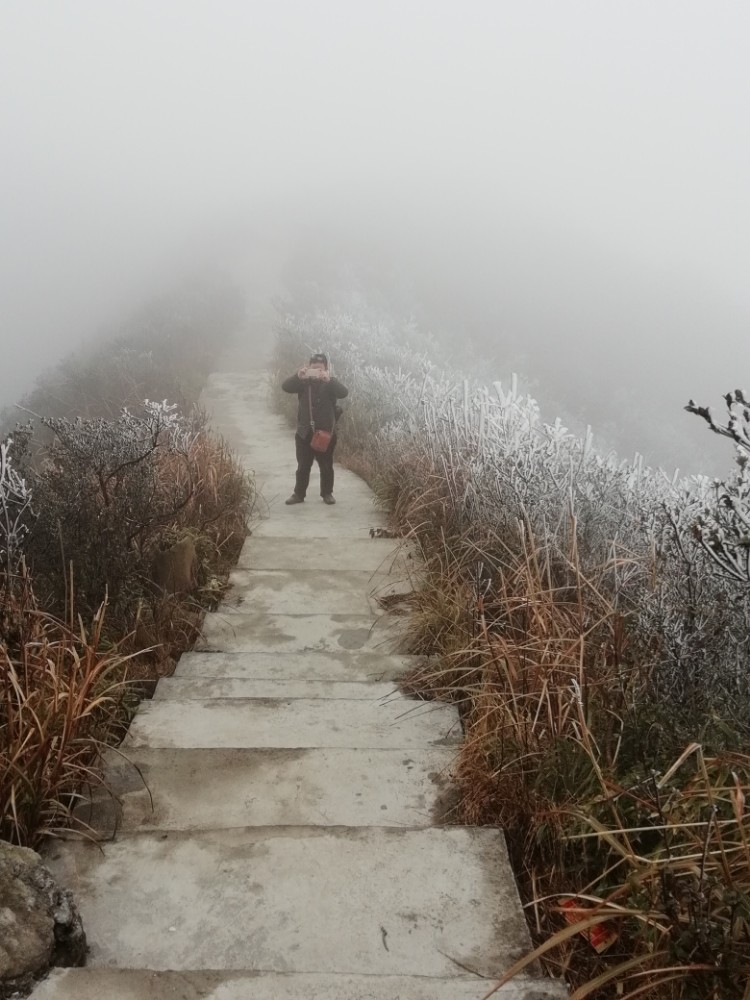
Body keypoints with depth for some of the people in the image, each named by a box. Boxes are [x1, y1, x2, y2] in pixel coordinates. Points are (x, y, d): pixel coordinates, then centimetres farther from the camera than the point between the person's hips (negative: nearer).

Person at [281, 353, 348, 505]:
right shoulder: (304, 382, 3)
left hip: (325, 432, -1)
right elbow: (285, 386, -12)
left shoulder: (330, 383, -1)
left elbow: (344, 393, -20)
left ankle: (327, 494, 20)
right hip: (305, 432, 1)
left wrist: (329, 380, -38)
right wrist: (298, 376, -32)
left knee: (326, 466, 8)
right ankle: (299, 494, 17)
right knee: (303, 466, 8)